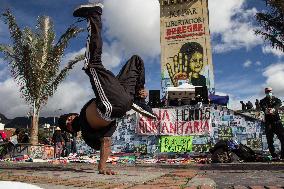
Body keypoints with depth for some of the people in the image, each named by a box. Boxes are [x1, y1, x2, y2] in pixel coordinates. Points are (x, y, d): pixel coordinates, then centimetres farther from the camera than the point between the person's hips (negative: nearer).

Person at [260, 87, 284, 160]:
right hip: (268, 122, 0)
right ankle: (274, 155, 8)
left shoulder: (276, 99, 11)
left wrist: (273, 109, -36)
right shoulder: (263, 101, 9)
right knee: (269, 140, 0)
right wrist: (266, 110, -39)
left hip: (277, 121, 0)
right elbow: (263, 107, -13)